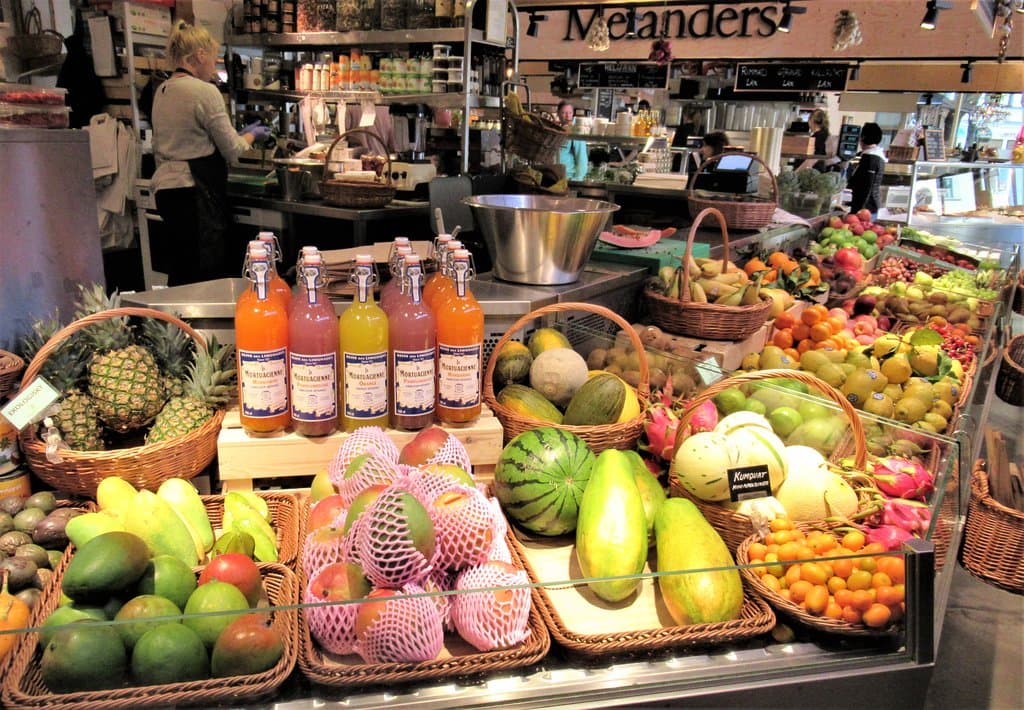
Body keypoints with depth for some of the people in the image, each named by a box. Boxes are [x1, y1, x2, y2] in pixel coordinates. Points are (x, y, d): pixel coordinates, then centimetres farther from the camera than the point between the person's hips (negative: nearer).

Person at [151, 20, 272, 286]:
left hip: (166, 187, 9)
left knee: (181, 271, 13)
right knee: (206, 274, -3)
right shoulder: (205, 92, -11)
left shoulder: (162, 91, 13)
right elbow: (232, 149, -8)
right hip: (195, 192, -9)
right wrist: (252, 135, 13)